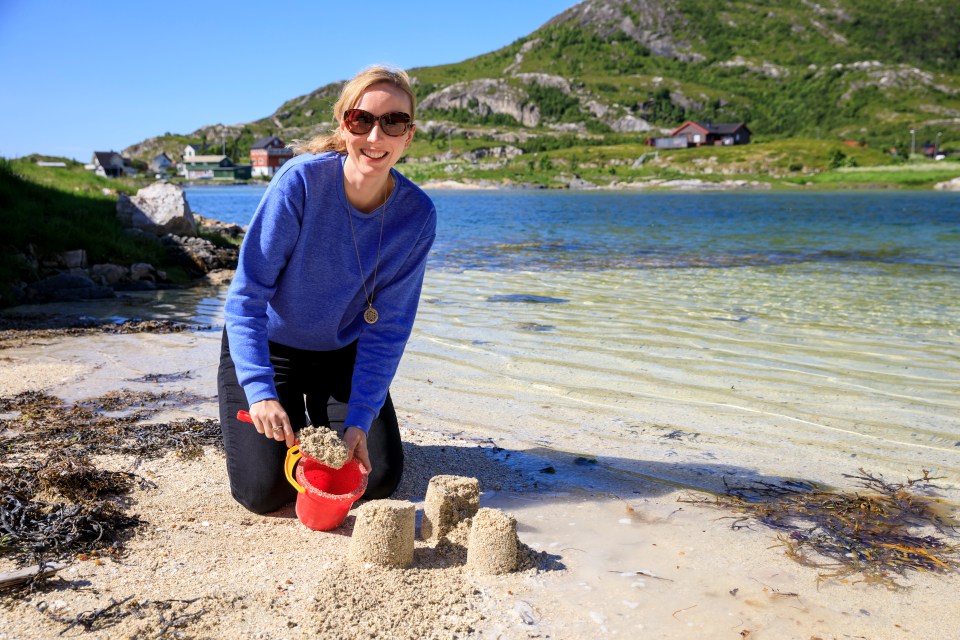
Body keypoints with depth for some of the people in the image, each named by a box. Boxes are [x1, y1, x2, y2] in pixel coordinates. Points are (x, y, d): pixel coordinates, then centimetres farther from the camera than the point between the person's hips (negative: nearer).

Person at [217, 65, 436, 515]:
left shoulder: (416, 215, -19)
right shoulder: (302, 180, -27)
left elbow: (387, 328, -14)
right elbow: (247, 293, -25)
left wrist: (359, 419, -21)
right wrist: (260, 391, -35)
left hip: (342, 351, 3)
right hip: (269, 345, -2)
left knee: (380, 478, 0)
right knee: (264, 491, -9)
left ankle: (318, 405, 26)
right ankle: (292, 417, 22)